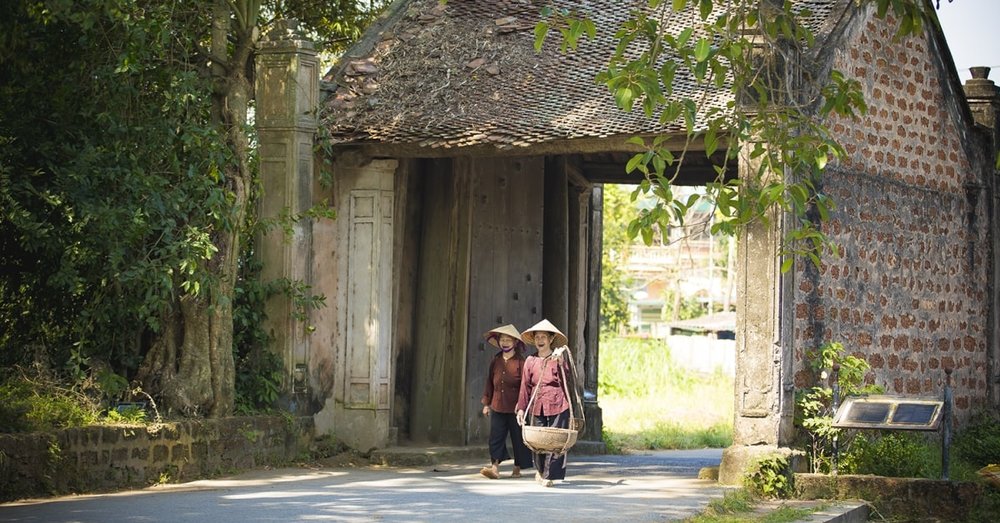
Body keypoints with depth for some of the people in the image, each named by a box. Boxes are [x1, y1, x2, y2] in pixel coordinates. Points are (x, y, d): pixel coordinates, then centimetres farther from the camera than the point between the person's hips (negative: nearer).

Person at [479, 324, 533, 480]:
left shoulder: (520, 362, -5)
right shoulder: (495, 361, 8)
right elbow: (490, 383, 14)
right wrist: (486, 403, 13)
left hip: (515, 408, -4)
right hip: (497, 407, 4)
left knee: (518, 438, 5)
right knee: (495, 437, -6)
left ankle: (517, 468, 17)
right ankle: (495, 467, -11)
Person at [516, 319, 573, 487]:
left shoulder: (559, 358, 2)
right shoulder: (530, 361, 7)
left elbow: (568, 382, -7)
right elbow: (525, 386, 10)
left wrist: (561, 364, -17)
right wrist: (521, 408, 5)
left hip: (558, 406, -2)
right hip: (538, 408, 2)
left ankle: (548, 475, 0)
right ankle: (540, 470, 25)